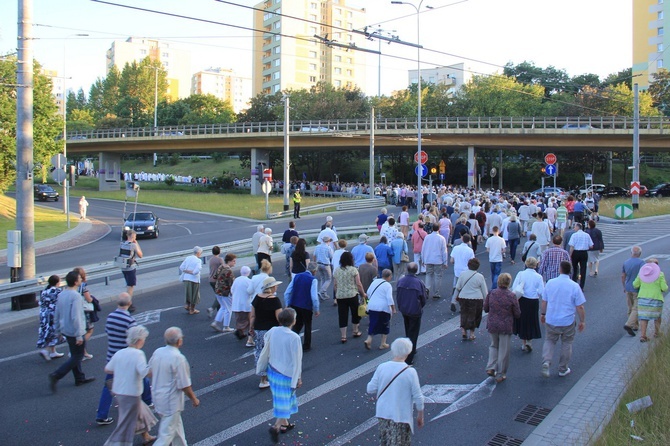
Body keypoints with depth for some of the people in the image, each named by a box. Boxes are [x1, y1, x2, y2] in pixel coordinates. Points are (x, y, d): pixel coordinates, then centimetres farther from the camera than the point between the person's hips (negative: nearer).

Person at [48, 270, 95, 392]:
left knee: (75, 355, 19)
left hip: (65, 330, 9)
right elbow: (76, 317, -26)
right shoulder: (76, 296, -22)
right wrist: (79, 335, -21)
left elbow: (56, 314, 11)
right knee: (77, 357, 3)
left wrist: (57, 331, 21)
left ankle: (80, 378, 29)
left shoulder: (61, 294, 4)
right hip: (75, 332, -9)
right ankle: (56, 376, -5)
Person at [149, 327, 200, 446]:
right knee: (167, 434, 2)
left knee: (176, 424, 26)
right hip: (171, 401, -8)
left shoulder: (157, 352, -4)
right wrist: (194, 399, -5)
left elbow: (150, 372, 10)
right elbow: (184, 385, -20)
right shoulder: (178, 358, -25)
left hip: (157, 395, 8)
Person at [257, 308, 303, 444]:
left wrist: (260, 367, 16)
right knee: (285, 401, 7)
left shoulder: (272, 331, -7)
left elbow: (265, 351, 3)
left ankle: (284, 423, 35)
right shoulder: (294, 338, -23)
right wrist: (298, 378, -8)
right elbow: (297, 360, -17)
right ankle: (276, 427, -5)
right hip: (286, 374, -6)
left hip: (273, 370, 6)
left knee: (280, 399, 22)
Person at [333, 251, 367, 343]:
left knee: (342, 316, 5)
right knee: (355, 313, 17)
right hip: (352, 295, -3)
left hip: (340, 296, 3)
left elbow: (334, 285, 9)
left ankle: (343, 336, 2)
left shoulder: (337, 271, 5)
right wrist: (363, 294, 5)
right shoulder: (353, 270, -7)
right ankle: (355, 331, 30)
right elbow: (358, 284, -8)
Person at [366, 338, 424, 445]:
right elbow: (418, 397, -11)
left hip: (383, 413, 4)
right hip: (402, 416, -3)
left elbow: (371, 389, -4)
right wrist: (420, 415, 3)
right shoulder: (410, 372, -18)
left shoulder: (382, 367, -10)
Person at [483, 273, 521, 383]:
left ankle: (491, 368, 13)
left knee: (494, 346, 25)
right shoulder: (511, 296, -15)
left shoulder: (491, 293, -7)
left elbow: (485, 308, 4)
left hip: (492, 325, 3)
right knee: (504, 350, 9)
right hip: (506, 326, -3)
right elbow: (517, 314, -8)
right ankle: (500, 375, 16)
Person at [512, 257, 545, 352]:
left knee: (522, 322, 15)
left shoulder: (521, 274, -9)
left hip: (522, 301, 0)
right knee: (532, 323, 16)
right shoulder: (539, 277, -9)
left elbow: (514, 288, -12)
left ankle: (523, 344, 23)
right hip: (533, 302, 0)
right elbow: (541, 292, -10)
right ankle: (529, 342, 4)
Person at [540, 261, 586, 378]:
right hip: (568, 322, -1)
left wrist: (543, 314, 19)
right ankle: (563, 369, 27)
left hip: (551, 320, 2)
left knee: (549, 341, 18)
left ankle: (546, 361, -6)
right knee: (566, 344, 16)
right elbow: (580, 307, -10)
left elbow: (544, 302, 3)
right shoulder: (574, 286, -12)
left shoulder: (550, 283, -5)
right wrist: (582, 321, 3)